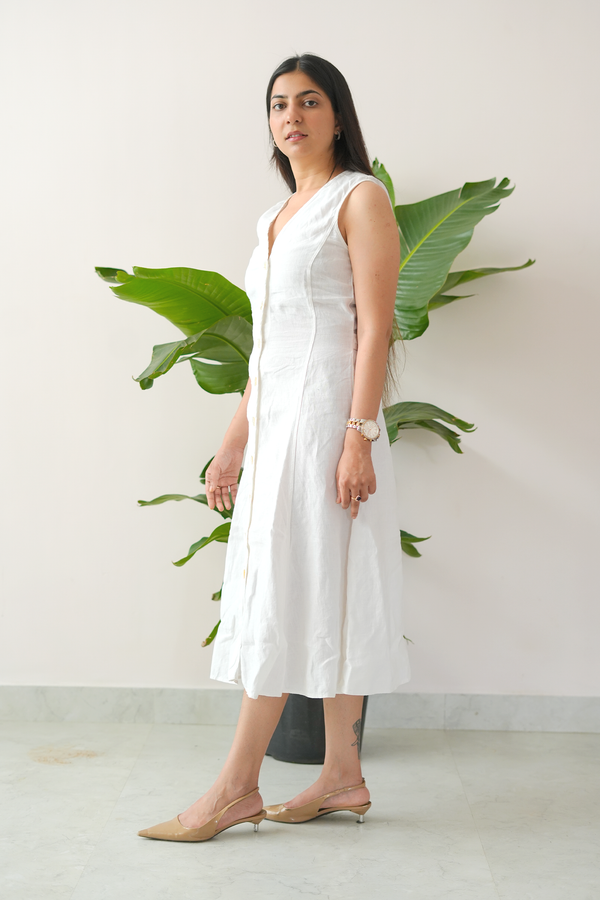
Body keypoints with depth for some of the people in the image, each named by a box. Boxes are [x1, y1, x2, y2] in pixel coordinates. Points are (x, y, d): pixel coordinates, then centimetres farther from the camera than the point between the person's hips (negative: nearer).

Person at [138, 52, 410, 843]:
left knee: (289, 590, -7)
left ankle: (237, 786, -1)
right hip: (276, 418, 8)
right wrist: (232, 444, 17)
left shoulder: (361, 197, -1)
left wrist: (359, 436, -20)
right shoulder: (276, 217, 21)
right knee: (318, 598, 7)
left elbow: (375, 327, -11)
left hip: (325, 412, -8)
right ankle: (343, 776, 14)